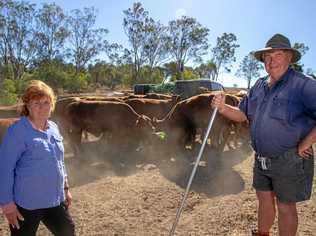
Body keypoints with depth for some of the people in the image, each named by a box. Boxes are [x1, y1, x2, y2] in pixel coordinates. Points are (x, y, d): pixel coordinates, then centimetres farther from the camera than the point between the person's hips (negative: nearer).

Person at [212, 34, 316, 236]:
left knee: (285, 206, 9)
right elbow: (243, 114, 11)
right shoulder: (259, 86, 8)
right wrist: (223, 108, -7)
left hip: (289, 160, -7)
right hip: (261, 159, 7)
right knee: (264, 199, 22)